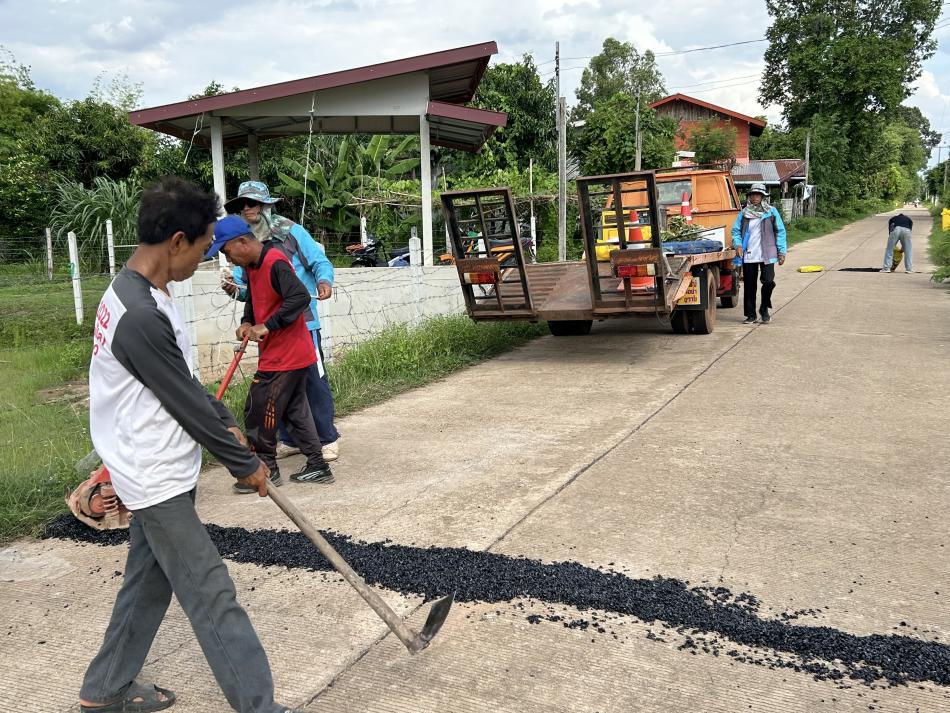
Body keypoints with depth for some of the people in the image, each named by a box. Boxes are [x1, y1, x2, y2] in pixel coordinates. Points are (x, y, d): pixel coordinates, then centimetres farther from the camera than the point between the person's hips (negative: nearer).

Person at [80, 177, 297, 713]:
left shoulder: (137, 292, 5)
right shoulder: (141, 316, -28)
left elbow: (184, 381, 15)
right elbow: (187, 404, -21)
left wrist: (227, 424, 10)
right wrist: (245, 464, -9)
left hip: (153, 473, 10)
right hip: (157, 479, -10)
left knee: (149, 582, 21)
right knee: (213, 599, -4)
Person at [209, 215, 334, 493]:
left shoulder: (275, 263, -20)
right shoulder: (252, 266, 10)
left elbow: (301, 298, -31)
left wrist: (267, 326, -28)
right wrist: (247, 323, 6)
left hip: (284, 356, -10)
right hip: (293, 355, 10)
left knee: (259, 413, -1)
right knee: (296, 411, 14)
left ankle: (266, 470, 12)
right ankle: (317, 467, 21)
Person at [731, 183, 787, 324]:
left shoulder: (771, 212, 4)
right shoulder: (743, 213, 9)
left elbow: (780, 231, 5)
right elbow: (736, 230, 11)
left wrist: (782, 251, 0)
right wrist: (738, 245, -8)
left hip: (767, 254, -2)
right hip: (748, 255, 2)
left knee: (768, 281, -10)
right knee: (749, 285, 4)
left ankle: (764, 309, 15)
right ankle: (751, 315, 13)